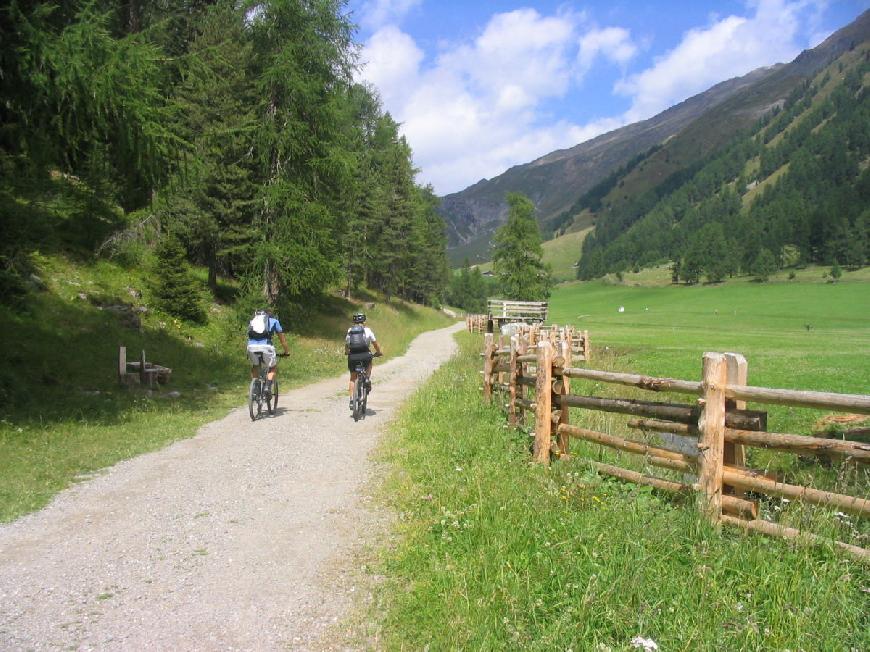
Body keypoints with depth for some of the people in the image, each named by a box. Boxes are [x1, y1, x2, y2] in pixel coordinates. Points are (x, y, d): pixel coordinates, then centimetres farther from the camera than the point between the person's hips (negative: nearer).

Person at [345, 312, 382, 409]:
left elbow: (346, 345, 23)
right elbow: (375, 343, 14)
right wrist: (379, 352, 31)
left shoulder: (349, 331, 15)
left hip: (353, 357, 2)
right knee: (369, 364, 35)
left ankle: (351, 400, 7)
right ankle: (368, 380, 12)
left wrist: (347, 352, 44)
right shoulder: (367, 330, 9)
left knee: (352, 378, 17)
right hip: (365, 355, -2)